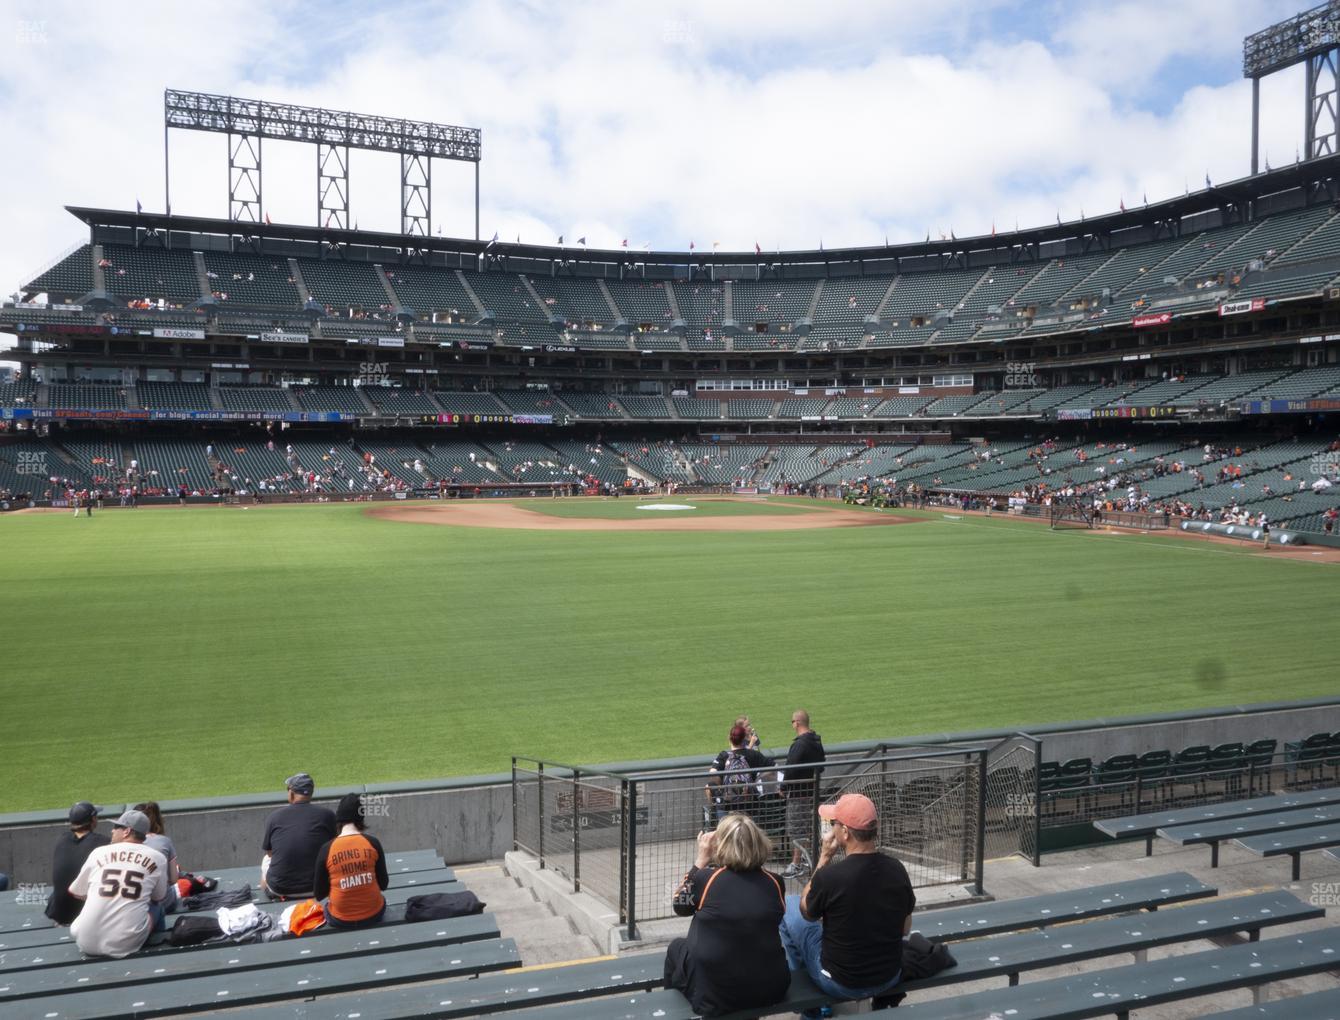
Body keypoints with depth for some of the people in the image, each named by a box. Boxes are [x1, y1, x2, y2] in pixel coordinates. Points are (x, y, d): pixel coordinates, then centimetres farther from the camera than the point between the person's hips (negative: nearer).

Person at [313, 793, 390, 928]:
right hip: (374, 915, 0)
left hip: (340, 921, 0)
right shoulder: (372, 843, -11)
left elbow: (319, 894, -4)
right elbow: (383, 884, 0)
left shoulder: (326, 849, -13)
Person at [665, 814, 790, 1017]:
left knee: (676, 948, 25)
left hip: (716, 994, -3)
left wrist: (700, 861, 7)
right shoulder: (774, 882, -6)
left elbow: (680, 904, 6)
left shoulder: (706, 879, -14)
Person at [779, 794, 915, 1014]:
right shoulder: (897, 869, -12)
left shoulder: (829, 875, -27)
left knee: (790, 904, 14)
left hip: (841, 985, -4)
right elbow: (905, 929, 3)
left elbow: (806, 911, -4)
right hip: (890, 978, 5)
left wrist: (825, 856, -6)